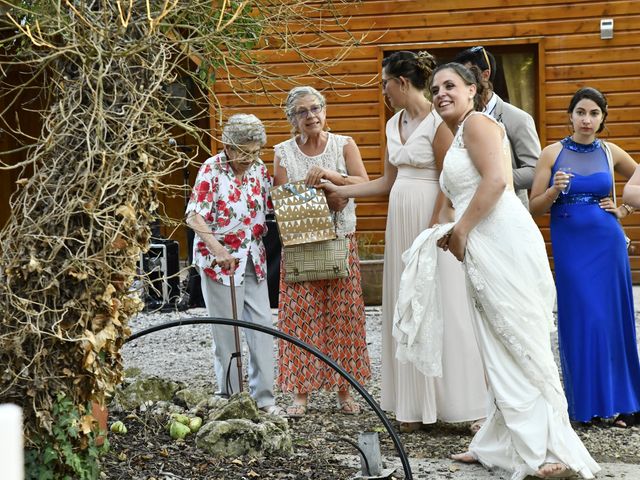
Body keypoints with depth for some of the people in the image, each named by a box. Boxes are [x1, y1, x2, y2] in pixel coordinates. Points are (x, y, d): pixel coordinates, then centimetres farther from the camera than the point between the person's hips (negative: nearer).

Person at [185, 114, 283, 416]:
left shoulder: (258, 168, 4)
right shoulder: (212, 170, -14)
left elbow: (270, 205, 18)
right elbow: (194, 217, -21)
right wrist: (218, 249, -34)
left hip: (253, 260, 6)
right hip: (220, 261, -6)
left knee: (262, 325, 4)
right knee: (227, 331, 2)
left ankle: (263, 396, 11)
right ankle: (231, 397, 13)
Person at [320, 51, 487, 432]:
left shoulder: (437, 121, -11)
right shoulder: (395, 124, 13)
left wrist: (431, 234, -17)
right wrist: (339, 191, 17)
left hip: (433, 219, -8)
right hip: (402, 222, 8)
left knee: (443, 310, -6)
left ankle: (465, 404, 1)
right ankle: (417, 406, 12)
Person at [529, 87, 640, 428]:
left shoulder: (610, 153, 5)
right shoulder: (552, 154, 1)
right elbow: (534, 207, 1)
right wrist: (555, 190, -16)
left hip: (607, 244, 1)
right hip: (570, 246, -1)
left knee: (612, 319, 2)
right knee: (578, 320, 0)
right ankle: (585, 403, 9)